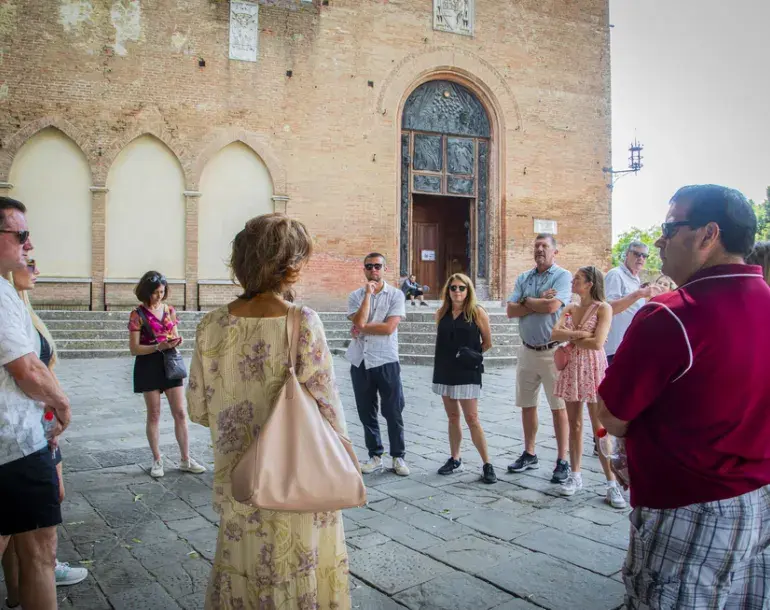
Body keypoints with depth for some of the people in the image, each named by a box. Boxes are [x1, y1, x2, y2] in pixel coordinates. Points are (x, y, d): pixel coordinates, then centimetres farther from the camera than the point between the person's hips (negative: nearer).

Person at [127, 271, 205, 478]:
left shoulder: (169, 310, 6)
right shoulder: (138, 314, -7)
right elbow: (134, 348, -10)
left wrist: (177, 341, -8)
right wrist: (158, 346, -23)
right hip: (149, 365, -4)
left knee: (180, 413, 3)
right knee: (154, 415, 5)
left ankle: (185, 460, 11)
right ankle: (157, 461, 17)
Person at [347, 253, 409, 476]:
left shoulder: (396, 295, -1)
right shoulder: (355, 296, 5)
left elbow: (389, 327, -14)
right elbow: (359, 322, -14)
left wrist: (362, 328, -9)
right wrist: (368, 293, -11)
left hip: (386, 361, -3)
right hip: (360, 361, 3)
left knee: (393, 412, 3)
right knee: (366, 413, 11)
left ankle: (398, 456, 17)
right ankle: (375, 456, 24)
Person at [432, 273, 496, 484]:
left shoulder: (477, 312, -5)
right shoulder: (442, 313, 7)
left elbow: (487, 343, 0)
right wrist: (450, 356, 4)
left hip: (467, 372, -4)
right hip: (445, 371, 4)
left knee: (471, 418, -6)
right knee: (452, 417, 12)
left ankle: (487, 465, 1)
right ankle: (455, 460, 22)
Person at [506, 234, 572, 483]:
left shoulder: (563, 276, -6)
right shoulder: (523, 278, 10)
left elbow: (552, 306, -21)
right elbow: (511, 311, -1)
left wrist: (526, 300, -5)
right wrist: (539, 302, -12)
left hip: (553, 350, -5)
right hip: (527, 350, 6)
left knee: (558, 406, 1)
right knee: (527, 405, 12)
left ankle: (562, 461, 8)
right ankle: (529, 454, 25)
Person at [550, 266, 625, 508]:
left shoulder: (603, 308, -7)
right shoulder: (570, 308, 10)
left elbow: (597, 343, -18)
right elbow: (554, 334, -4)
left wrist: (570, 338, -7)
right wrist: (579, 334, -17)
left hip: (593, 369, -5)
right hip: (571, 368, 5)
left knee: (600, 428, -5)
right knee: (574, 424, 10)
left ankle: (612, 483, 0)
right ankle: (575, 475, 19)